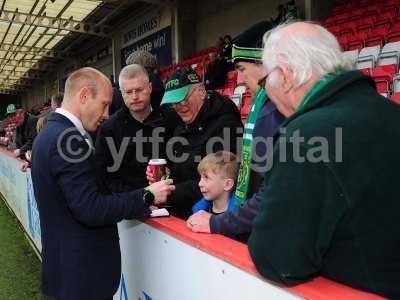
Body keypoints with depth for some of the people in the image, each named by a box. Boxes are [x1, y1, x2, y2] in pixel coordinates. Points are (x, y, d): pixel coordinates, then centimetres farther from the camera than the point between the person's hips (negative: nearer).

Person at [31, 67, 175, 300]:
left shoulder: (50, 133, 8)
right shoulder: (69, 140, -23)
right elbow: (90, 210, -25)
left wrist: (137, 205, 5)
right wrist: (147, 196, -16)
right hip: (83, 270, -9)